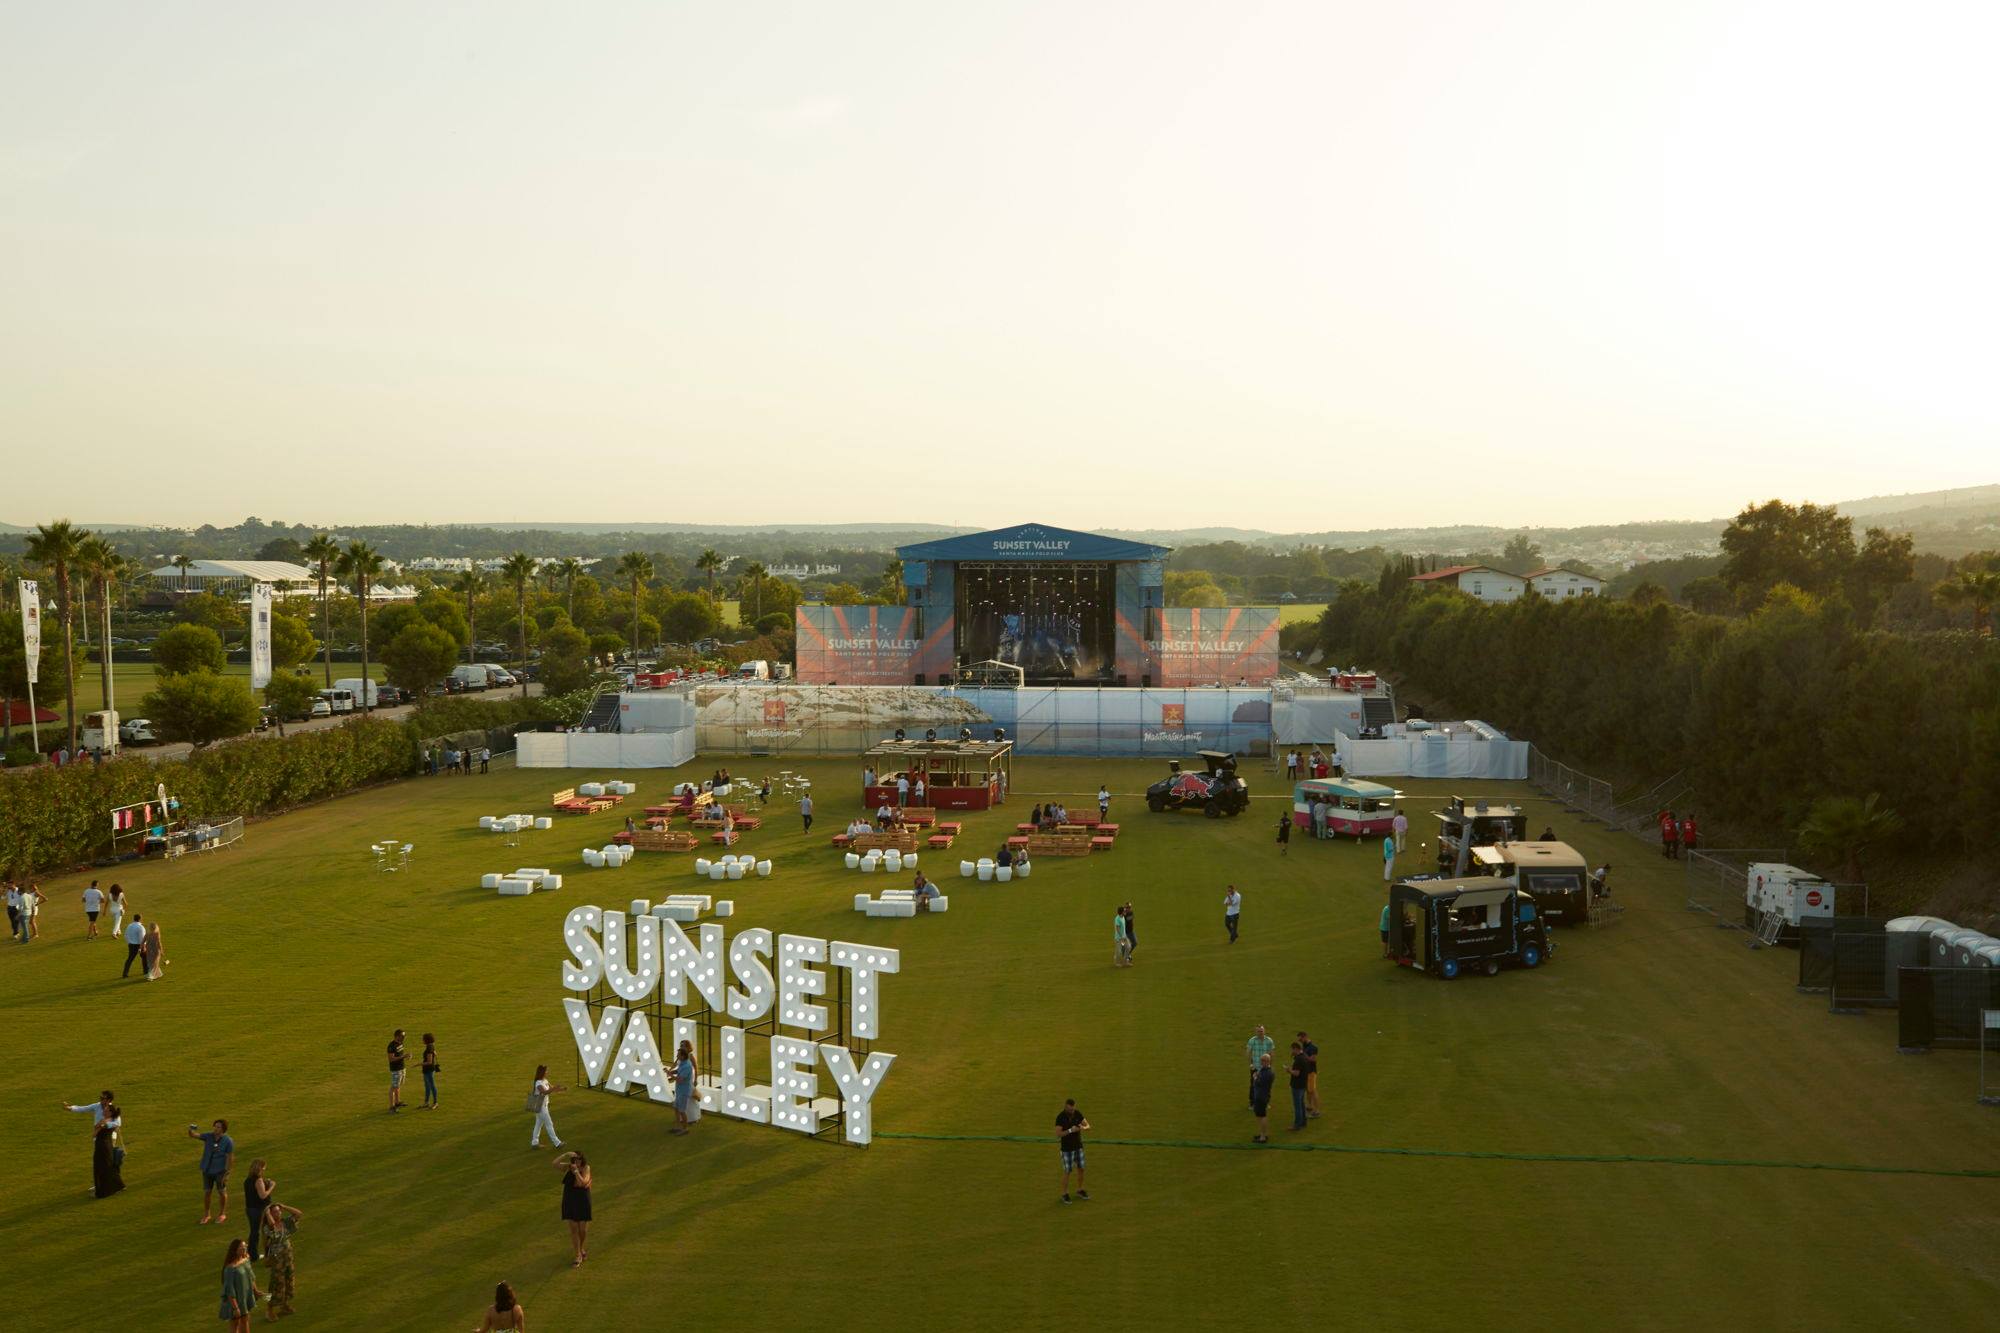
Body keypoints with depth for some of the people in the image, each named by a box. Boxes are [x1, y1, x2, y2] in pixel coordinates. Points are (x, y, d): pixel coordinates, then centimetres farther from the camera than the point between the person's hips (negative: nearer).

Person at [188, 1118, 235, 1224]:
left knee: (222, 1192, 11)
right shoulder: (209, 1136, -7)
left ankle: (223, 1214, 29)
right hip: (207, 1170, 3)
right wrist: (190, 1130, -37)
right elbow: (193, 1135, -13)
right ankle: (206, 1215, 26)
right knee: (206, 1192, 8)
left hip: (220, 1171, -3)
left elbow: (230, 1157, -12)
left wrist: (226, 1173, -13)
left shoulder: (228, 1141, -16)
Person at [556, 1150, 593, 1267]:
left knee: (582, 1228, 10)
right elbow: (555, 1163, -19)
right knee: (573, 1229, 1)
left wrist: (576, 1171, -27)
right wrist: (566, 1155, -28)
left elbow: (582, 1183, -23)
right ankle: (578, 1256, 8)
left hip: (583, 1203, -2)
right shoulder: (568, 1167, -4)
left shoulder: (586, 1168, -11)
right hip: (570, 1202, 2)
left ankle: (581, 1248, 39)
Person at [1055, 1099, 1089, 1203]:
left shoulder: (1078, 1113, -7)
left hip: (1078, 1146, 5)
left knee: (1081, 1169, 13)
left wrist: (1083, 1128, -28)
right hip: (1067, 1148, -5)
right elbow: (1058, 1135, -26)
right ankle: (1065, 1194, 19)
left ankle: (1080, 1191, 33)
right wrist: (1070, 1130, -39)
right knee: (1067, 1172, 2)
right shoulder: (1060, 1117, -23)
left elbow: (1088, 1126, -2)